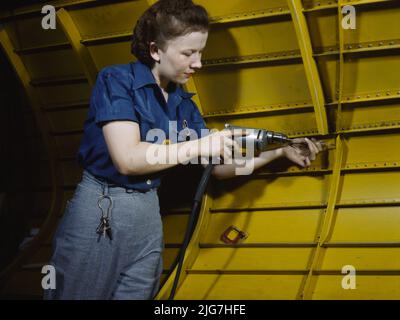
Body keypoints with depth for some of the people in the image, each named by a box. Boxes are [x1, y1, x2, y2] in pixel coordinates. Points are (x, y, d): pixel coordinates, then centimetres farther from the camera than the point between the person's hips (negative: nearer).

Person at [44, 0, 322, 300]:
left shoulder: (184, 104, 8)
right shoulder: (117, 80, -10)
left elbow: (219, 166, 12)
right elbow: (127, 159, -20)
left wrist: (280, 151, 3)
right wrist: (201, 145, -18)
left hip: (149, 218, 6)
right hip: (98, 209, -5)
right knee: (77, 293, 3)